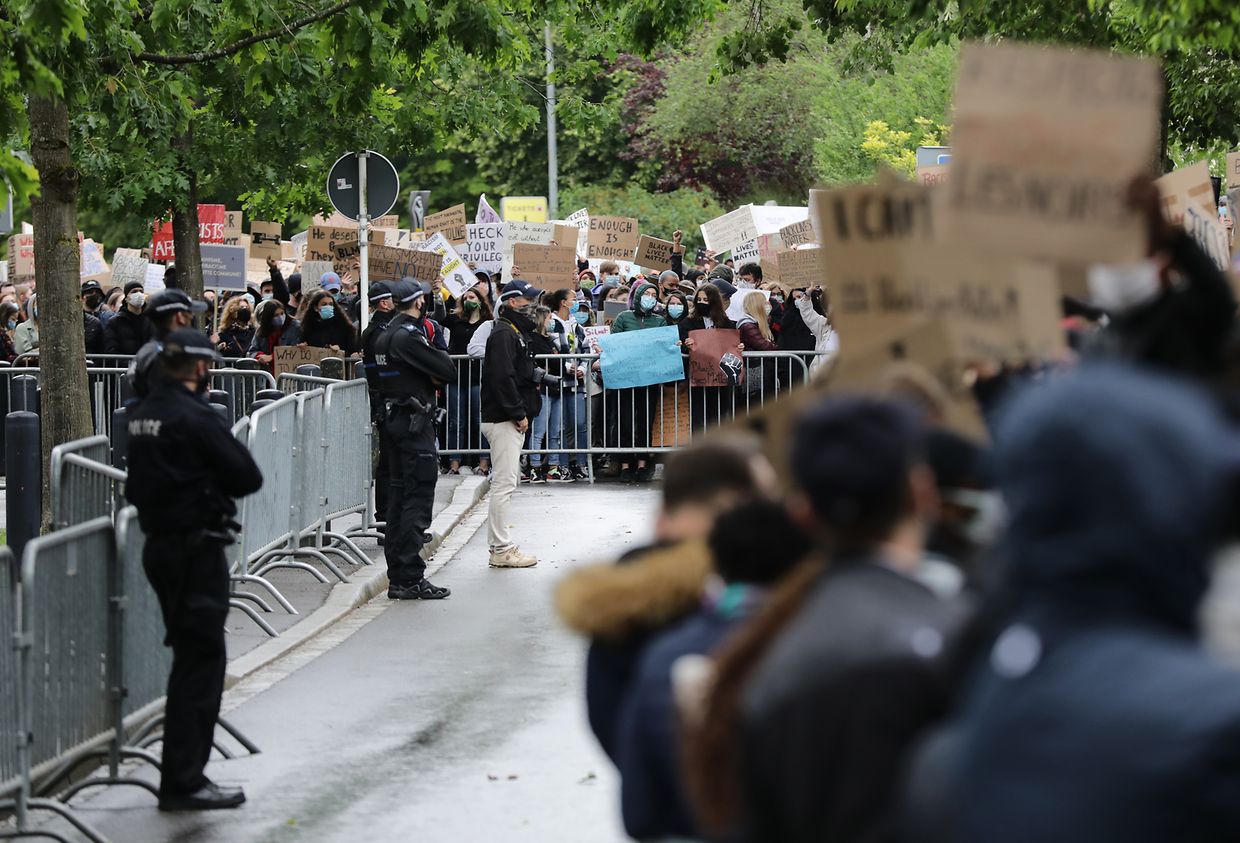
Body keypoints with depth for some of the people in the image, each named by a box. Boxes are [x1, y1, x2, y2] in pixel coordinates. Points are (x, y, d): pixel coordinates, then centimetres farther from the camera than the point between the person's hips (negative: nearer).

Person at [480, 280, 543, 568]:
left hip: (512, 418, 11)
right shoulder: (504, 334, -14)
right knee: (504, 482, -10)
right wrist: (519, 413, -20)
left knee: (505, 481, 14)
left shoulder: (516, 333, 20)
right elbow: (502, 377, -23)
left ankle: (498, 546, 19)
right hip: (504, 420, -11)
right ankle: (502, 549, -9)